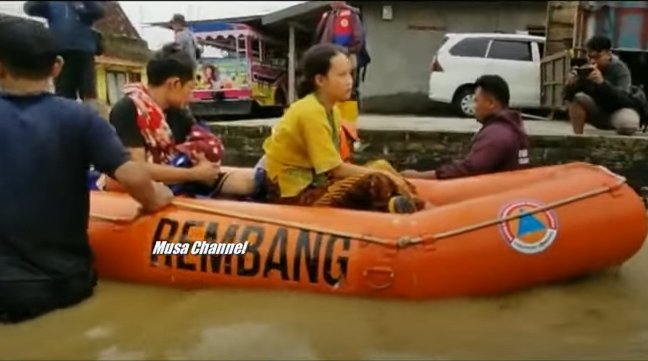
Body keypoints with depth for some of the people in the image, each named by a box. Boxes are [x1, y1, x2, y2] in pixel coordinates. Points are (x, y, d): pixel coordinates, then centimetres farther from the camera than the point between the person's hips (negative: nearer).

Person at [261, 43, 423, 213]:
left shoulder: (332, 111, 8)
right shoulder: (310, 112, -20)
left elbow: (333, 166, 5)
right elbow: (336, 169, -21)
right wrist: (384, 175, -19)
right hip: (295, 192, -10)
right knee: (376, 183, -28)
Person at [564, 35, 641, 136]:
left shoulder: (620, 69, -20)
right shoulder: (586, 70, -11)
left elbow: (623, 99, -35)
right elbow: (568, 96, -14)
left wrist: (602, 82, -50)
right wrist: (570, 85, -38)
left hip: (619, 110, -3)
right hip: (598, 112, 3)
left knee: (628, 123, -37)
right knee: (577, 98, -24)